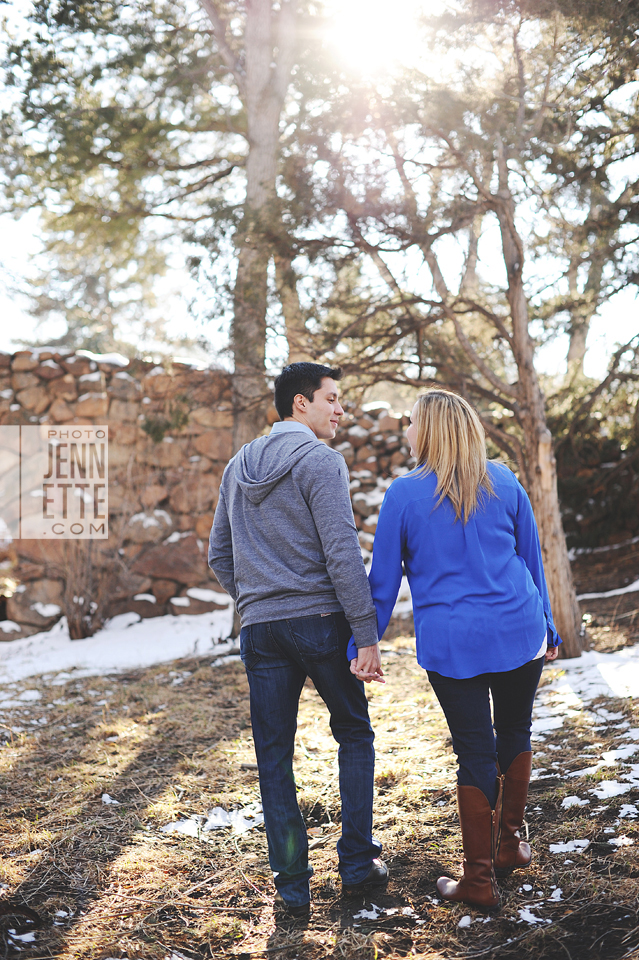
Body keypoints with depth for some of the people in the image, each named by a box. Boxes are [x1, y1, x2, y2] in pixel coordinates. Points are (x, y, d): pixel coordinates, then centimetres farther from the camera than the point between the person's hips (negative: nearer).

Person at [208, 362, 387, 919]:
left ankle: (292, 886, 13)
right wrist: (367, 633, -13)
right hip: (321, 621, -5)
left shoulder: (238, 467, 13)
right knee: (354, 733, 15)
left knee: (274, 755, 9)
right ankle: (357, 862, 18)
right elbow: (342, 553, -16)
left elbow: (219, 556, 16)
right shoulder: (320, 461, -9)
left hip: (260, 629, 5)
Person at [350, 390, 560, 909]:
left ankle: (479, 879, 14)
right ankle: (509, 844, 34)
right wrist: (546, 627, 19)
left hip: (451, 643, -3)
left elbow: (383, 579, -1)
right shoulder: (504, 482, 4)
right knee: (515, 734, 21)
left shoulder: (405, 493, -4)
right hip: (520, 634, 3)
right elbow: (532, 559, 10)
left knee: (475, 753, 5)